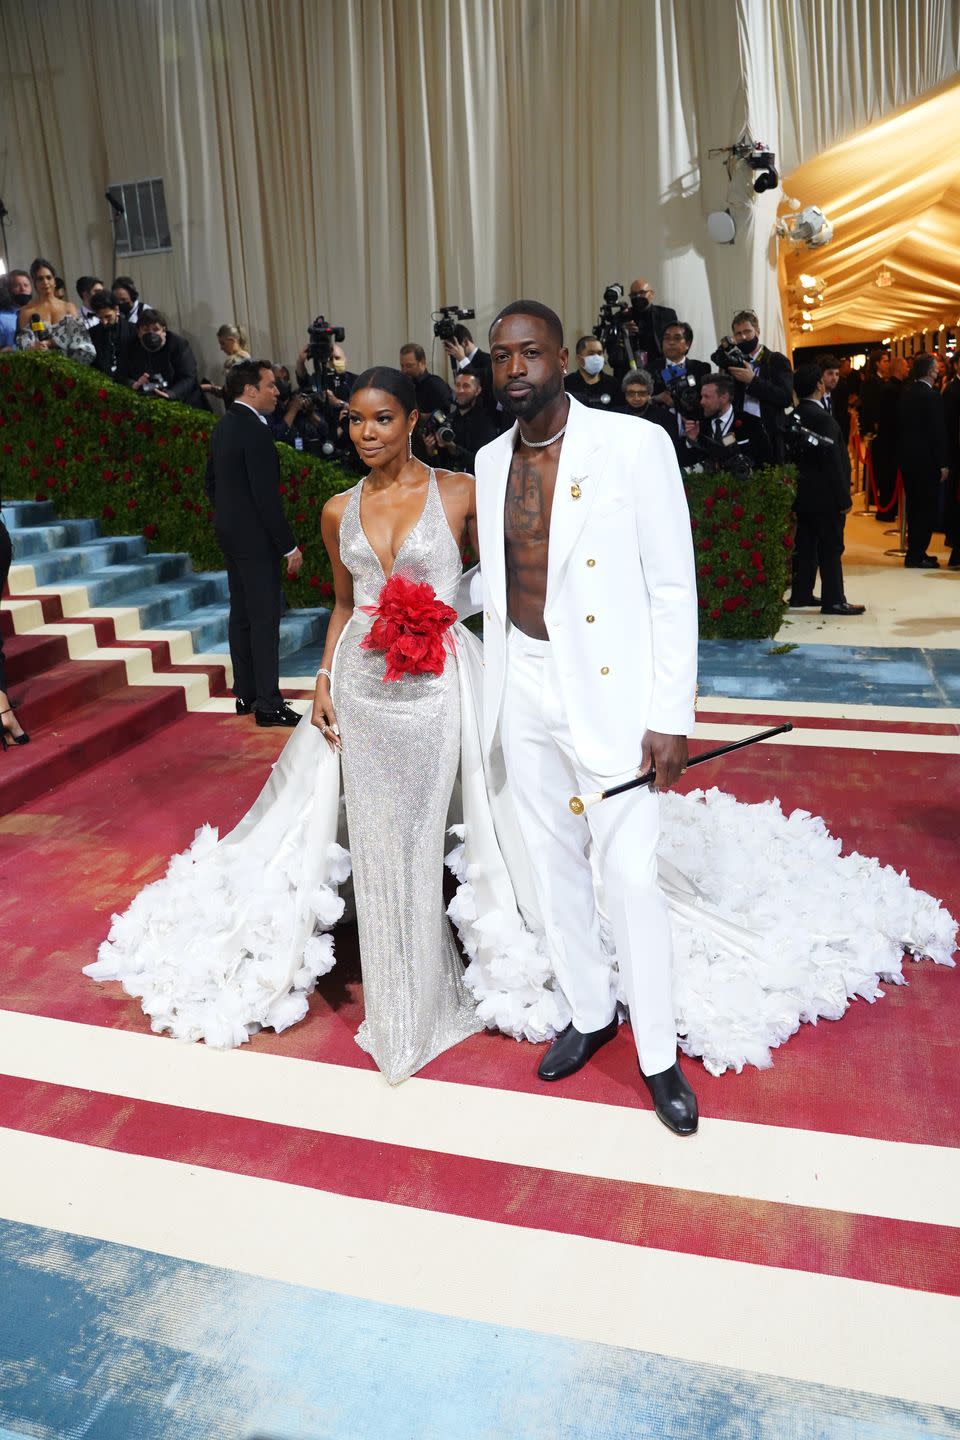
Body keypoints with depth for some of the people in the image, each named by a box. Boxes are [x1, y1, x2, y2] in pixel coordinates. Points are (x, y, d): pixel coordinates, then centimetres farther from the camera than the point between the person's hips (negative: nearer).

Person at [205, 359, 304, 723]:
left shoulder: (223, 426, 11)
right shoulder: (255, 431, -18)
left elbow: (211, 480, 19)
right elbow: (266, 495, -22)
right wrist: (289, 546, -17)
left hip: (230, 532, 10)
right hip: (255, 536, -10)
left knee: (241, 612, 14)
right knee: (266, 617, -6)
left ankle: (246, 693, 22)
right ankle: (268, 704, -3)